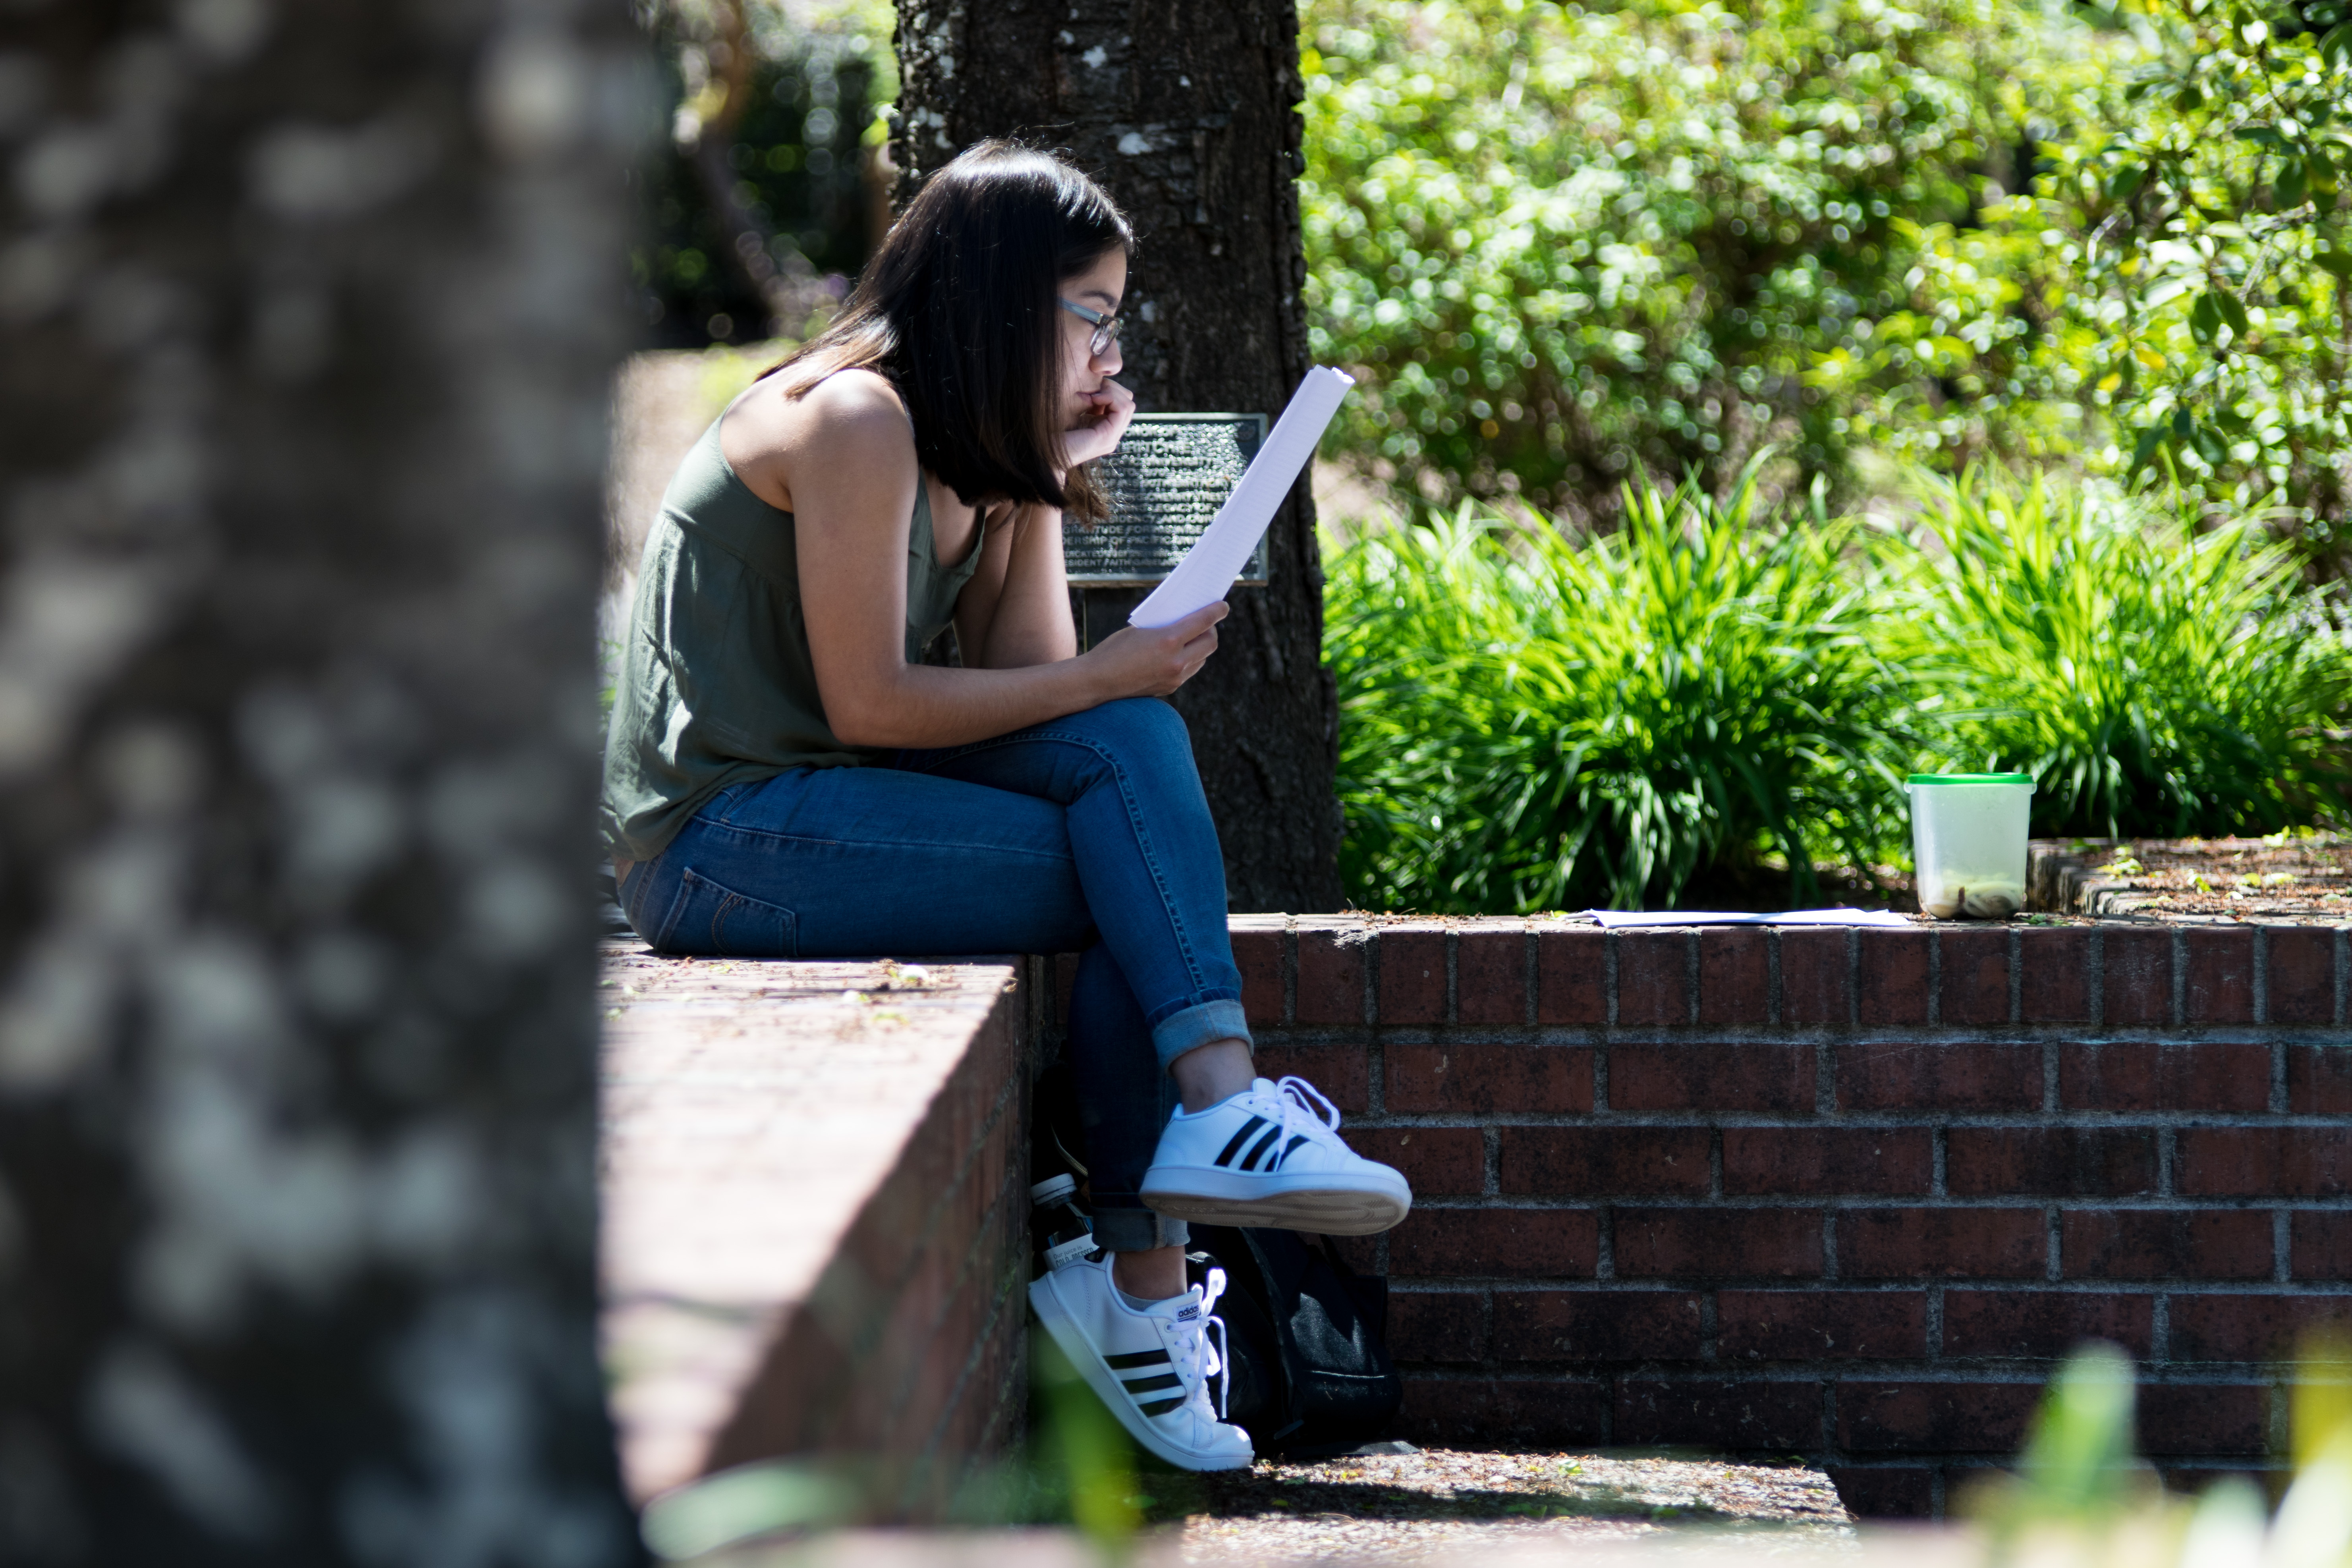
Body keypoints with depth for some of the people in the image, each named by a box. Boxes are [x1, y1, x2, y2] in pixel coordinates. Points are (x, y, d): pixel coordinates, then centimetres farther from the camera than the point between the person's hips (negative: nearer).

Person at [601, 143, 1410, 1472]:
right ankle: (1144, 1291, -18)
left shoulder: (969, 444, 15)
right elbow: (868, 705, -18)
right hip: (723, 837, -8)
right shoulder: (855, 420, -14)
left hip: (815, 802, 8)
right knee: (1133, 890, -18)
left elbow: (1030, 678, 8)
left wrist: (1051, 475, 3)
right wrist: (1107, 676, -15)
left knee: (1131, 745, -14)